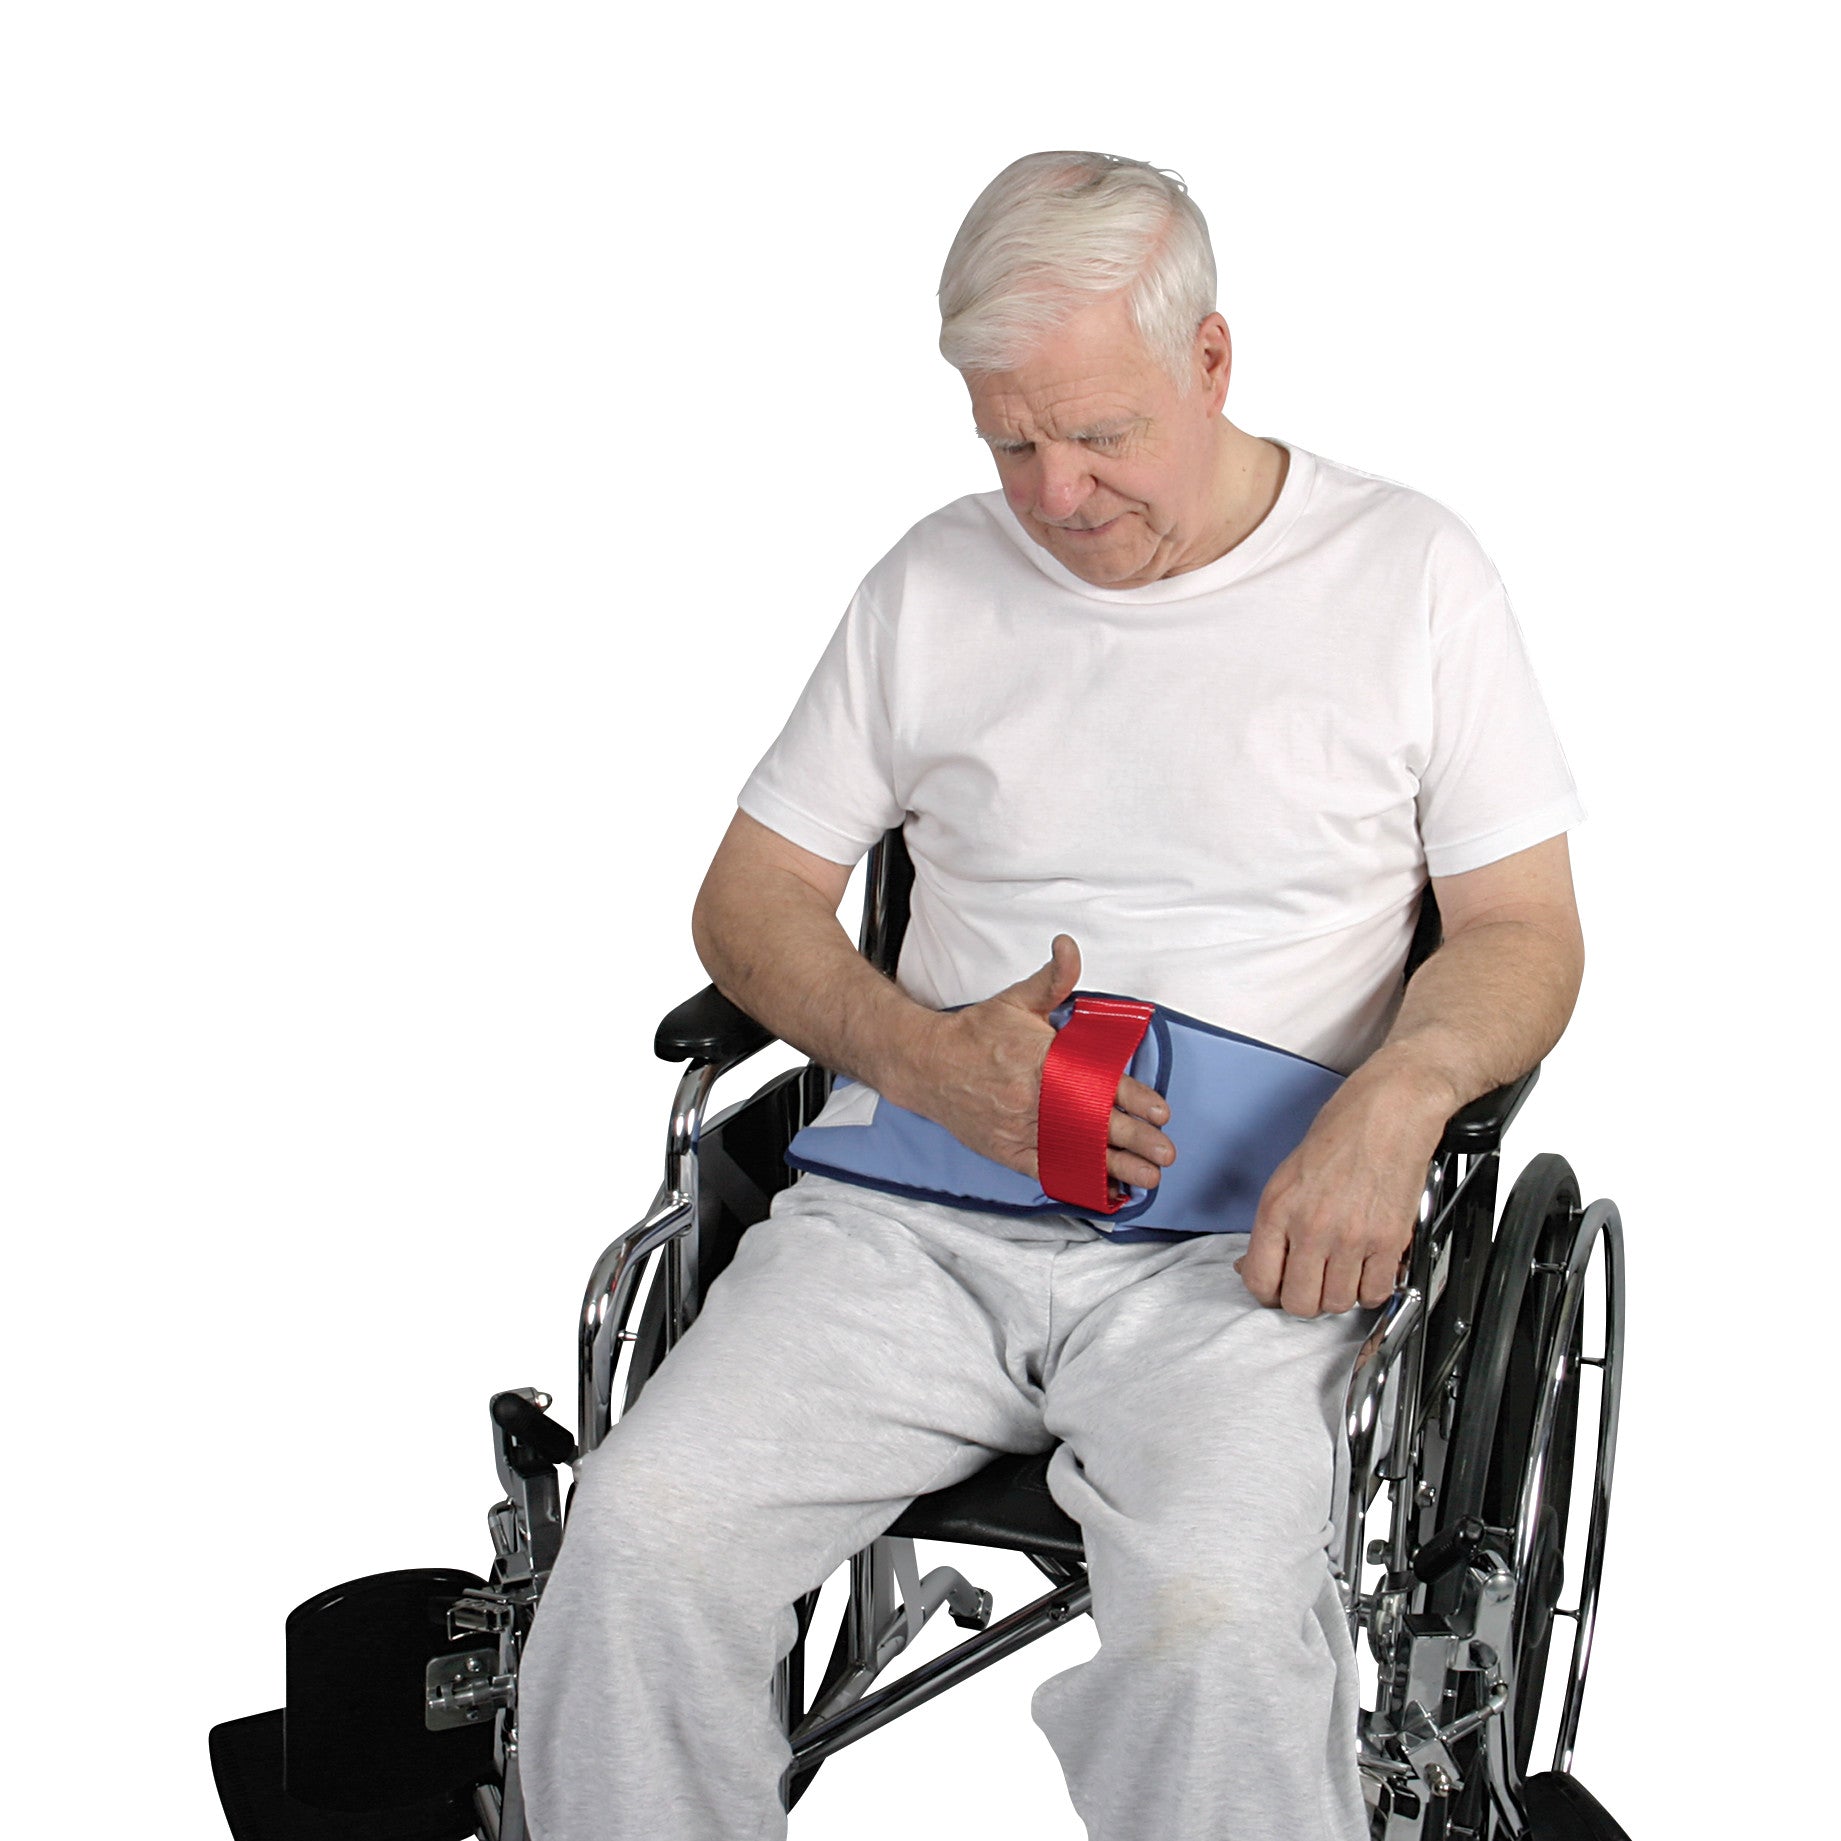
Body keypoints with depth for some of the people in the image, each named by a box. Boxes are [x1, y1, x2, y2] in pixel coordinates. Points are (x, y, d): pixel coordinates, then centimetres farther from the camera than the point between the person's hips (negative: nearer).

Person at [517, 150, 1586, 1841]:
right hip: (917, 1212, 3)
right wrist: (927, 1055, -7)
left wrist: (1399, 1093, -16)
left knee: (1214, 1629, -31)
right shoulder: (937, 582, 12)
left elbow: (1528, 932, 7)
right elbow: (748, 899, 13)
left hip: (1238, 1240, -2)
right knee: (643, 1530, -21)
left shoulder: (1408, 572, 6)